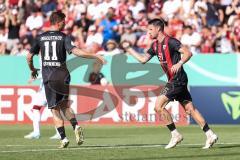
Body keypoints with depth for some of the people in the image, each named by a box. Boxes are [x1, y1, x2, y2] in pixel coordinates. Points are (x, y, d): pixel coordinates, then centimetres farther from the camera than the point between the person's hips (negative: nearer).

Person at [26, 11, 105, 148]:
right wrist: (96, 56, -17)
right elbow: (76, 51, -19)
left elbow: (29, 57, 12)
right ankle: (76, 126, -8)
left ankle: (63, 138, -6)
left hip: (48, 77, 1)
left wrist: (33, 70, 30)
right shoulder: (64, 37, -4)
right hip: (62, 76, -1)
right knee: (64, 105, 17)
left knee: (55, 109, 3)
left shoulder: (41, 38, 7)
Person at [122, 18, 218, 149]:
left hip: (178, 79, -9)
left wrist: (179, 64, -37)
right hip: (173, 80, 9)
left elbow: (188, 53, -21)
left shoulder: (170, 42, -13)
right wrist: (128, 49, 18)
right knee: (190, 109, 6)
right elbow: (143, 59, 20)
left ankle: (175, 135, -4)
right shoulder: (155, 45, 14)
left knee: (158, 106, -11)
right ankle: (210, 135, 5)